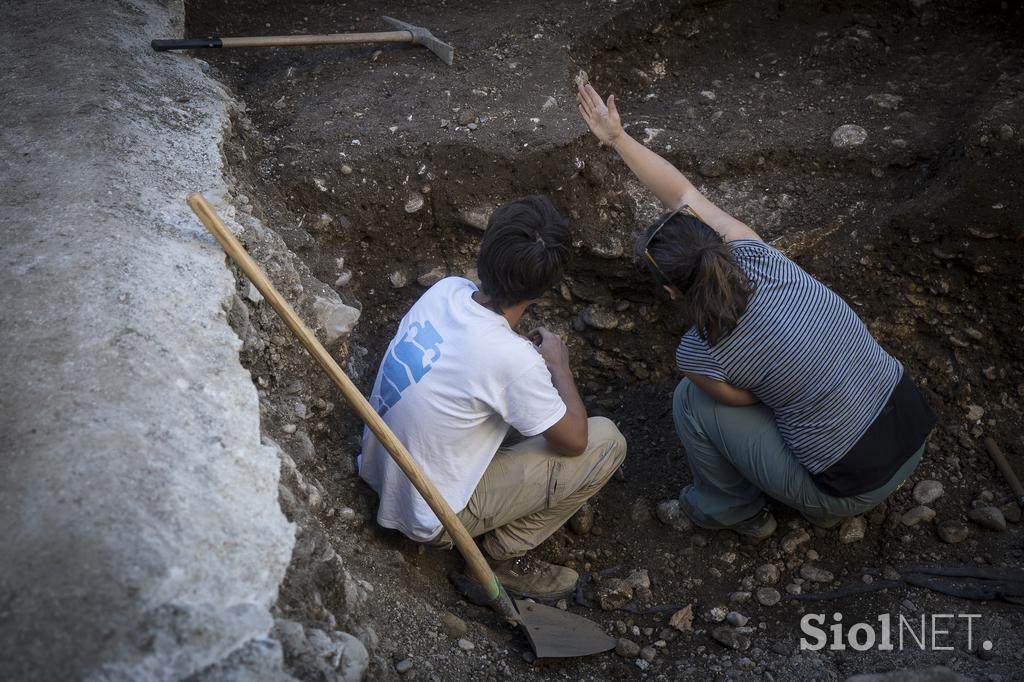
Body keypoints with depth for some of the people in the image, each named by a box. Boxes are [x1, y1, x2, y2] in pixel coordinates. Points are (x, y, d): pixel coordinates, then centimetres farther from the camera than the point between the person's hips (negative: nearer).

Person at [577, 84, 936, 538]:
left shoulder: (699, 356, -23)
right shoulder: (755, 256, -11)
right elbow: (683, 194, 3)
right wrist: (618, 137, 10)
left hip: (855, 490, -6)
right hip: (914, 431, 6)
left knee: (691, 402, -2)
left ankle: (733, 509, 22)